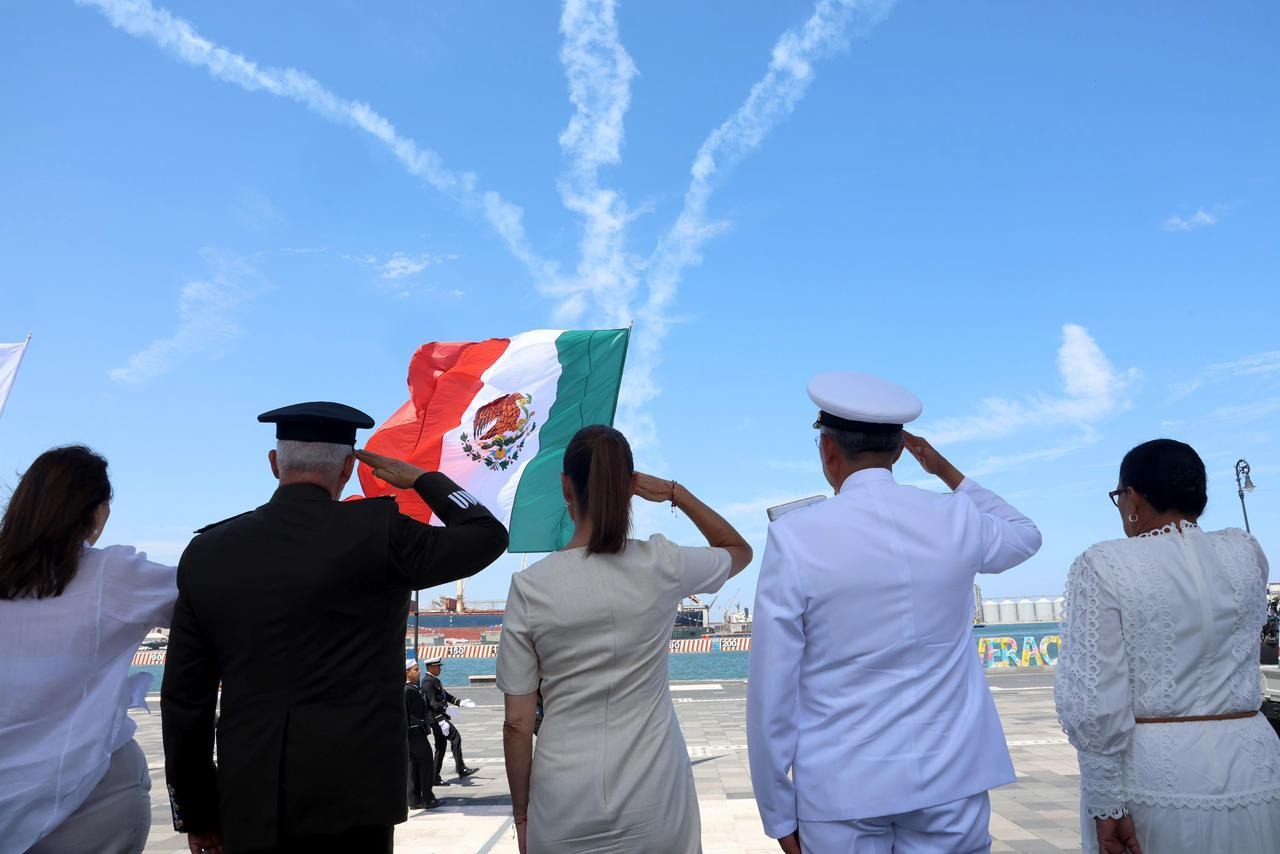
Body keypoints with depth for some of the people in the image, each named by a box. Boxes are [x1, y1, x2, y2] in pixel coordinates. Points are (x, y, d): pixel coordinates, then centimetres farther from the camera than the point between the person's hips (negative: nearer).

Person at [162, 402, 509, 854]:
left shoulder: (206, 552, 2)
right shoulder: (375, 531, -11)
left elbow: (183, 696, 5)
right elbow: (488, 535, -1)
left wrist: (195, 812, 15)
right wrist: (421, 478, 11)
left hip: (248, 804, 4)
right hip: (351, 798, -3)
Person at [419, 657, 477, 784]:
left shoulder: (435, 680, 17)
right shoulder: (427, 681, -15)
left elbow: (445, 695, 25)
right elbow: (432, 703, -22)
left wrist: (461, 703, 16)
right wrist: (442, 721, -27)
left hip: (440, 717, 10)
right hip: (436, 717, -10)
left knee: (440, 747, 11)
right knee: (455, 737, -15)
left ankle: (435, 777, 16)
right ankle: (461, 768, -13)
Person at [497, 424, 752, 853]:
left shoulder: (530, 586, -11)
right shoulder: (662, 565, -9)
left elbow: (518, 723, -6)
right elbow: (740, 550, 13)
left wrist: (521, 814, 7)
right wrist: (676, 492, 7)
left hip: (562, 814, 0)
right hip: (654, 805, 1)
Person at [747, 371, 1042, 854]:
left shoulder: (794, 537, -14)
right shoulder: (957, 521, -3)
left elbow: (771, 691, -11)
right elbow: (1025, 535, 22)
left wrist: (778, 813, 0)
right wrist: (947, 472, 26)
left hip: (842, 787, -3)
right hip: (951, 778, 3)